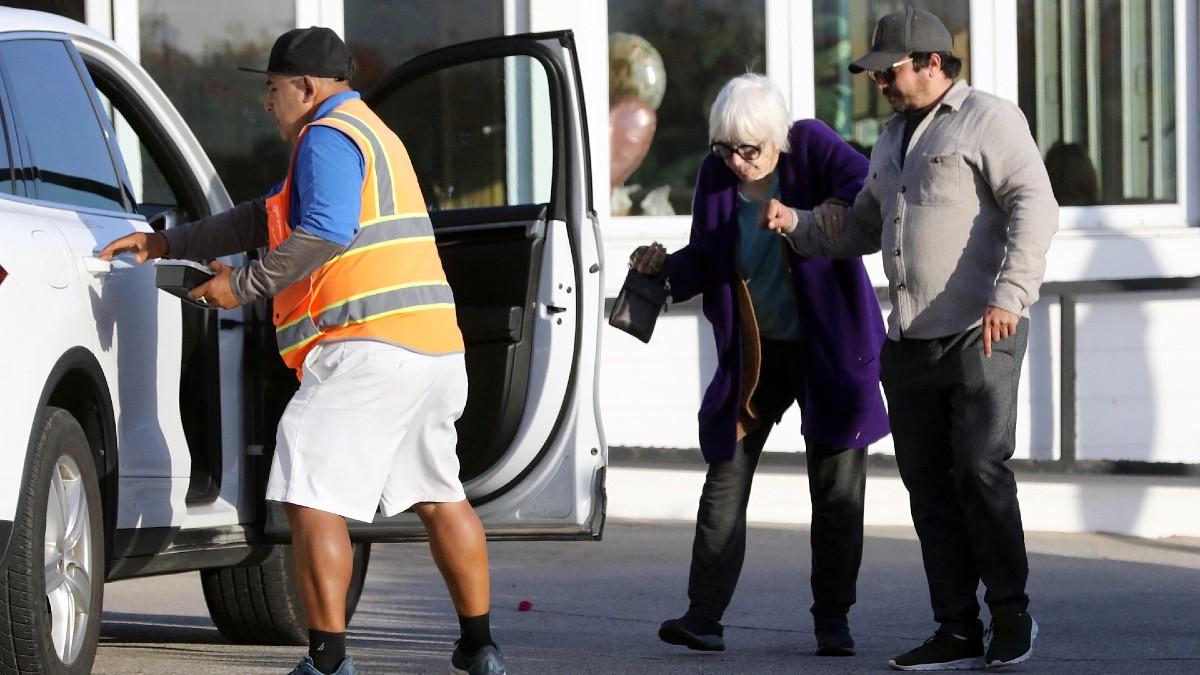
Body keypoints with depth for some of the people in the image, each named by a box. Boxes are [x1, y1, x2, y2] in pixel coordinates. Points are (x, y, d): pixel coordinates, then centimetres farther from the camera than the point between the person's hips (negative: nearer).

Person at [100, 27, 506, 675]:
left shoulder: (329, 136, -5)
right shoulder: (369, 132, 27)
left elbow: (324, 233, -21)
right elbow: (267, 218, 29)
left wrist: (243, 285, -12)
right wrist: (167, 244, 26)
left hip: (367, 347, -10)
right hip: (435, 348, 10)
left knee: (313, 499, -9)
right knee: (439, 496, 18)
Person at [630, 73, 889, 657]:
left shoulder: (813, 148, -14)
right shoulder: (715, 175, -3)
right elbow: (706, 260, 5)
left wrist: (807, 222, -41)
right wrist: (666, 266, -15)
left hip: (828, 346, -3)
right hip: (754, 351, 3)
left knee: (837, 488, 1)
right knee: (726, 477, -1)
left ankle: (832, 622, 10)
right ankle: (704, 615, 1)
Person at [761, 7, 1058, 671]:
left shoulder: (988, 120, -4)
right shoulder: (894, 138, 22)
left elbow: (1034, 206, -14)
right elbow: (862, 225, 29)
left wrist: (1008, 293, -25)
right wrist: (797, 224, 11)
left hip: (980, 335, -8)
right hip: (910, 339, 8)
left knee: (980, 471, -11)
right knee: (929, 485, 3)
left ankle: (1012, 616, 4)